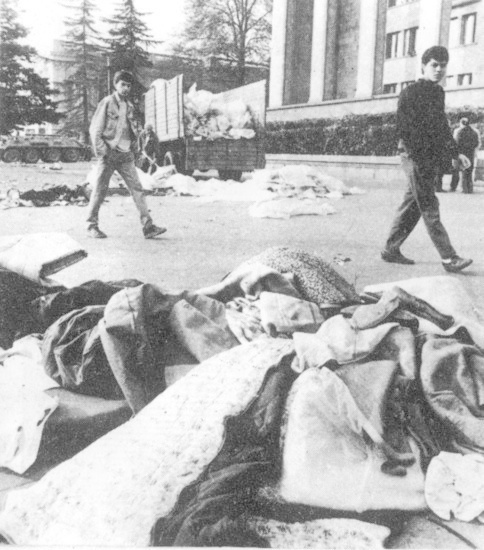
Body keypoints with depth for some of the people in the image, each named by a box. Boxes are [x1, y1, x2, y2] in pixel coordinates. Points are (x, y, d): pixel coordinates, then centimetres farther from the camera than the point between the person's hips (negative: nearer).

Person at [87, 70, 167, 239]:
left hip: (126, 155, 5)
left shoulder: (129, 106, 14)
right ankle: (92, 225, 15)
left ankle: (148, 226, -7)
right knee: (100, 190, 2)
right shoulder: (107, 103, -3)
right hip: (109, 154, -5)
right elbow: (95, 129, -6)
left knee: (137, 189, -4)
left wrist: (133, 147, 10)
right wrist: (101, 151, -11)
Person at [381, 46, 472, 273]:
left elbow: (442, 125, 24)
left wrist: (454, 153, 20)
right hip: (415, 158, -9)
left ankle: (391, 250, 20)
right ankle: (449, 258, -9)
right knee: (430, 209, -8)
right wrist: (417, 157, -23)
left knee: (411, 206, 11)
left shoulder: (438, 92, 17)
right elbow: (404, 128, -16)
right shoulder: (411, 92, -8)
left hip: (431, 159, 9)